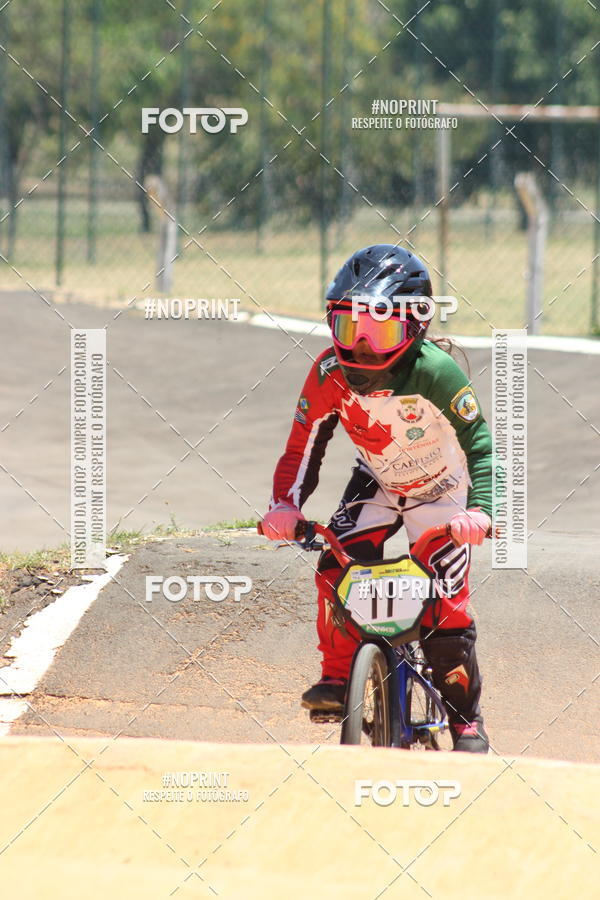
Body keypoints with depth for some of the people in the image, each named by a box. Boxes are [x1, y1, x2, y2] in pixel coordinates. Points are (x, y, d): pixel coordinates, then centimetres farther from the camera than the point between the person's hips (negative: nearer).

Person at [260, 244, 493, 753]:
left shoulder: (434, 372, -31)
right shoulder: (330, 375, -20)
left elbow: (479, 444, -27)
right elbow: (303, 450, -12)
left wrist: (480, 509, -40)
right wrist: (285, 505, -28)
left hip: (440, 491, -3)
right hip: (377, 483, 3)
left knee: (447, 606, -9)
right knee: (337, 567, -21)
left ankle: (467, 720, 6)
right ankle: (337, 678, -4)